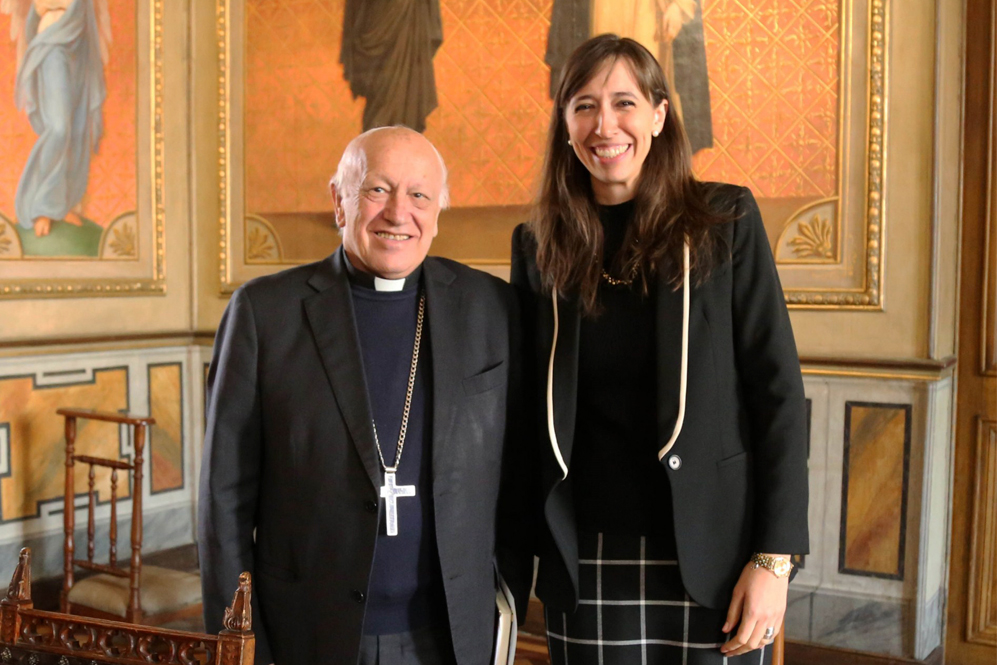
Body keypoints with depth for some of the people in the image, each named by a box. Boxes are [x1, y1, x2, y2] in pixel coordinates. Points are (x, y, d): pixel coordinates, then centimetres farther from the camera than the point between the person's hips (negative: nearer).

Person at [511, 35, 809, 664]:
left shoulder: (725, 220, -3)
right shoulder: (540, 245, 4)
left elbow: (778, 392, -5)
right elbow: (530, 409, 9)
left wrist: (774, 560, -10)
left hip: (708, 555, -2)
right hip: (585, 561, 2)